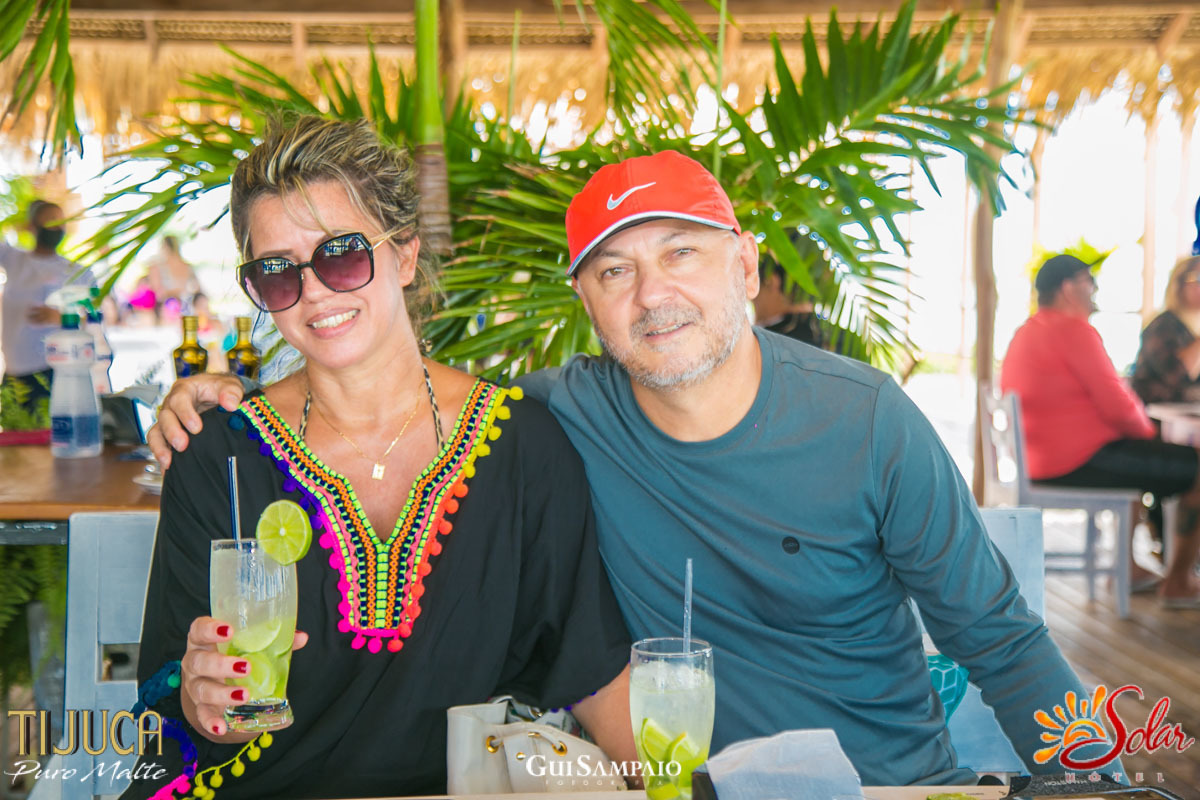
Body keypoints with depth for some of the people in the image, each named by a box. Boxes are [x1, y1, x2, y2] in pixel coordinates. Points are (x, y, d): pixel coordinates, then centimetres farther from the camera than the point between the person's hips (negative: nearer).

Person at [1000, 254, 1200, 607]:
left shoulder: (1025, 332, 17)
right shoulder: (1074, 329, -15)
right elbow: (1116, 404, -18)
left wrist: (1142, 432, 16)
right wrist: (1146, 430, 2)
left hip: (1041, 461, 11)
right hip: (1079, 461, -11)